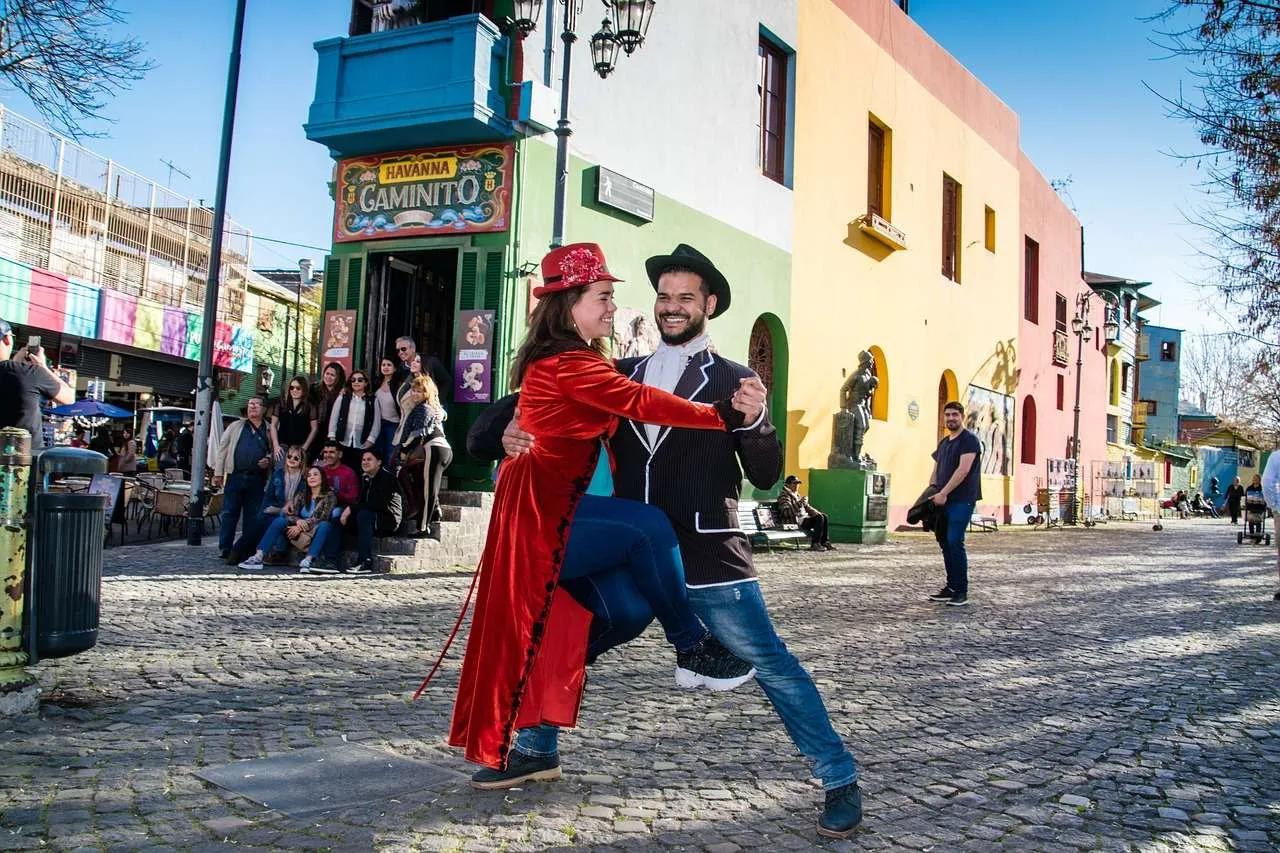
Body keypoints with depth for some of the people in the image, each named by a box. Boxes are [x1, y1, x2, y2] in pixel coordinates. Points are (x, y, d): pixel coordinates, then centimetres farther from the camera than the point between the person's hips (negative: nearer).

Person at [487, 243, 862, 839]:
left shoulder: (733, 380, 1)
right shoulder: (621, 375, 11)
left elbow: (766, 477, -1)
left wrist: (755, 420, -20)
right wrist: (512, 431, -7)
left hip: (709, 557, -4)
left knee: (772, 663, -2)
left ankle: (840, 779, 13)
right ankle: (536, 751, 32)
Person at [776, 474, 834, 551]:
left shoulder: (796, 495, 20)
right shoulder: (784, 496, -10)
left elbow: (806, 507, 25)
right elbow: (787, 512, -24)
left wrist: (816, 512, 6)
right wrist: (800, 503, -31)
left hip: (804, 518, 10)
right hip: (795, 521, -10)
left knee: (824, 516, 2)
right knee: (819, 518, -22)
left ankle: (825, 542, 2)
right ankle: (815, 544, -20)